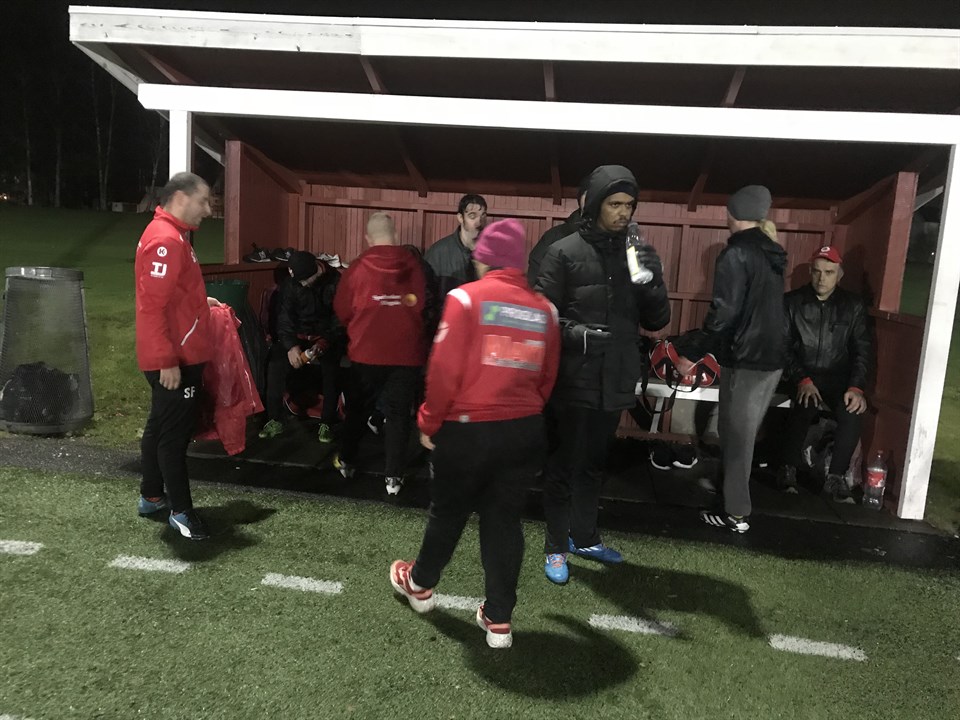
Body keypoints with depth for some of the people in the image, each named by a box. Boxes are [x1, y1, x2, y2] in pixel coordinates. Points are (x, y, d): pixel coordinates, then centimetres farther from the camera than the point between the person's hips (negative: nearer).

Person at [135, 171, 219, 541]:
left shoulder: (170, 234, 15)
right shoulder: (166, 240, -18)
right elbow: (153, 305, -24)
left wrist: (201, 301, 14)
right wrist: (167, 360, -24)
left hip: (176, 356, 11)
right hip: (176, 359, -11)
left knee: (160, 426, 18)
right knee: (175, 432, -2)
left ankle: (151, 496, 30)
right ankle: (180, 511, 8)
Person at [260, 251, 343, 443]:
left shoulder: (336, 282, -10)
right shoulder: (290, 285, -3)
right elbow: (284, 318, -6)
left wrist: (324, 343, -25)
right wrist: (291, 345, -23)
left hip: (327, 338, -2)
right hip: (297, 336, 3)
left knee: (330, 369, -30)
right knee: (275, 365, -22)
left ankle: (327, 423, -16)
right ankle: (275, 420, -10)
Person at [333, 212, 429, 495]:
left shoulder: (358, 267, -6)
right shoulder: (414, 265, -4)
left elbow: (342, 310, 1)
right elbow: (423, 306, 1)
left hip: (366, 351, 0)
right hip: (406, 352, 0)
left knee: (358, 408, 18)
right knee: (399, 413, 8)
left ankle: (347, 461, 33)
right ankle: (394, 476, 10)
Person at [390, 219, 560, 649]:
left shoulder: (467, 298, -10)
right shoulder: (543, 309, 3)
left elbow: (444, 369, -14)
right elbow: (547, 379, 8)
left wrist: (429, 422, -2)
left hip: (469, 429, -3)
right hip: (525, 431, 3)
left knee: (448, 512, 17)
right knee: (504, 519, 13)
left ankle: (420, 584, 41)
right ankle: (499, 619, 21)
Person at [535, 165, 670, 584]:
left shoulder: (641, 255, 8)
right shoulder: (564, 252, -5)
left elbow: (657, 321, 6)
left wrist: (652, 283, -12)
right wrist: (576, 334, -24)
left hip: (617, 381, 5)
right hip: (575, 380, -4)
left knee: (594, 464, 18)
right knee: (565, 465, 6)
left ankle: (585, 538, 33)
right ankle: (556, 546, 20)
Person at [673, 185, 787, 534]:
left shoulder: (736, 253, -13)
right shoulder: (771, 253, 12)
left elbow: (723, 312, -21)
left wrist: (692, 353, -14)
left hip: (745, 360, -8)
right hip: (770, 357, 8)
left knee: (735, 436, 0)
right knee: (742, 433, 17)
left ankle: (736, 513, 7)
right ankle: (735, 499, 27)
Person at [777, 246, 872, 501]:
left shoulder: (853, 306, 5)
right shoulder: (792, 302, 0)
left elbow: (863, 350, 2)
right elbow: (782, 347, -6)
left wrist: (856, 387, -16)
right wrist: (802, 380, -22)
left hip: (838, 377, 2)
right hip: (801, 374, -1)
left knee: (853, 411, -29)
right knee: (806, 404, -34)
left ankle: (836, 477, -14)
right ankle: (788, 469, -18)